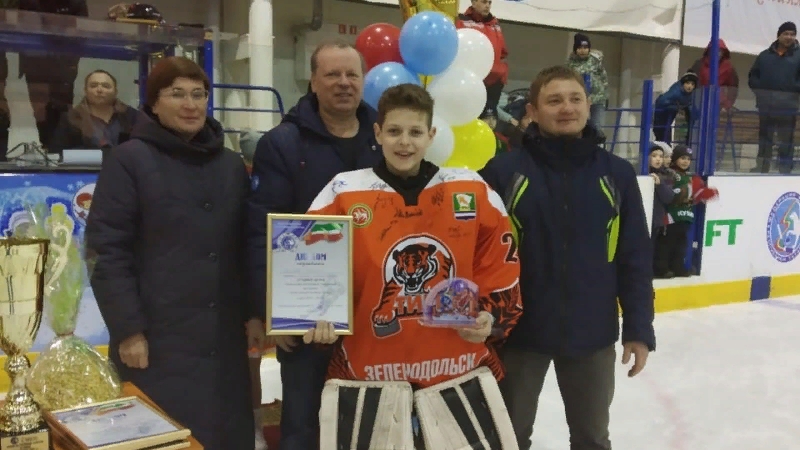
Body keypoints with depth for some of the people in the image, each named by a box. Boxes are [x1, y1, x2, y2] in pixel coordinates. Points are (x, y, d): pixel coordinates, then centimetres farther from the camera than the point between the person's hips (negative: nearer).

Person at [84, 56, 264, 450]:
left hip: (223, 337, 5)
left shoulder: (231, 165, 12)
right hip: (157, 338, -4)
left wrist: (253, 313, 9)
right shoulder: (129, 160, -4)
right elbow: (107, 251, -9)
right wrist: (127, 329, -13)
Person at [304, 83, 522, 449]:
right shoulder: (343, 193, -3)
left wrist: (493, 316, -5)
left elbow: (500, 265, 7)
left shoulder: (473, 192, 1)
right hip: (369, 371, -1)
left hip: (461, 371, 2)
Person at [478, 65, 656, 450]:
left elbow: (636, 258, 1)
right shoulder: (503, 171, -10)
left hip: (593, 334, 3)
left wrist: (639, 329, 0)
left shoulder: (617, 174, -2)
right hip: (518, 332, -2)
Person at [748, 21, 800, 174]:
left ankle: (785, 170, 5)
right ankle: (761, 168, 22)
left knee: (786, 141, 0)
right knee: (764, 140, 12)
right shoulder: (765, 55, 10)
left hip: (787, 107, -3)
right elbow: (752, 77, 11)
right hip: (766, 106, 3)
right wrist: (760, 91, -4)